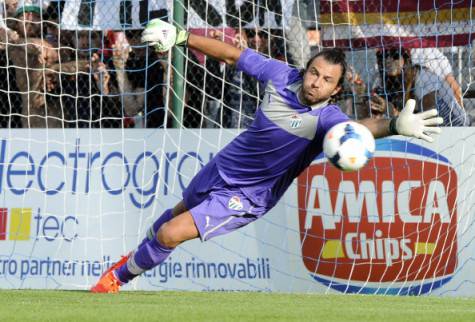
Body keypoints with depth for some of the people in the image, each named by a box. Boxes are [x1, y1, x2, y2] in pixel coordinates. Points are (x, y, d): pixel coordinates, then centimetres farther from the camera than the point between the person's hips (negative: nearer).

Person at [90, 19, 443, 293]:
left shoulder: (326, 118, -31)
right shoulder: (282, 75, -16)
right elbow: (233, 53, -3)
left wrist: (395, 125, -75)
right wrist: (180, 37, -2)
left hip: (247, 195, -5)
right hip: (223, 167, 6)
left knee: (170, 234, -12)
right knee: (179, 213, 32)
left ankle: (118, 277, 16)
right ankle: (138, 255, 62)